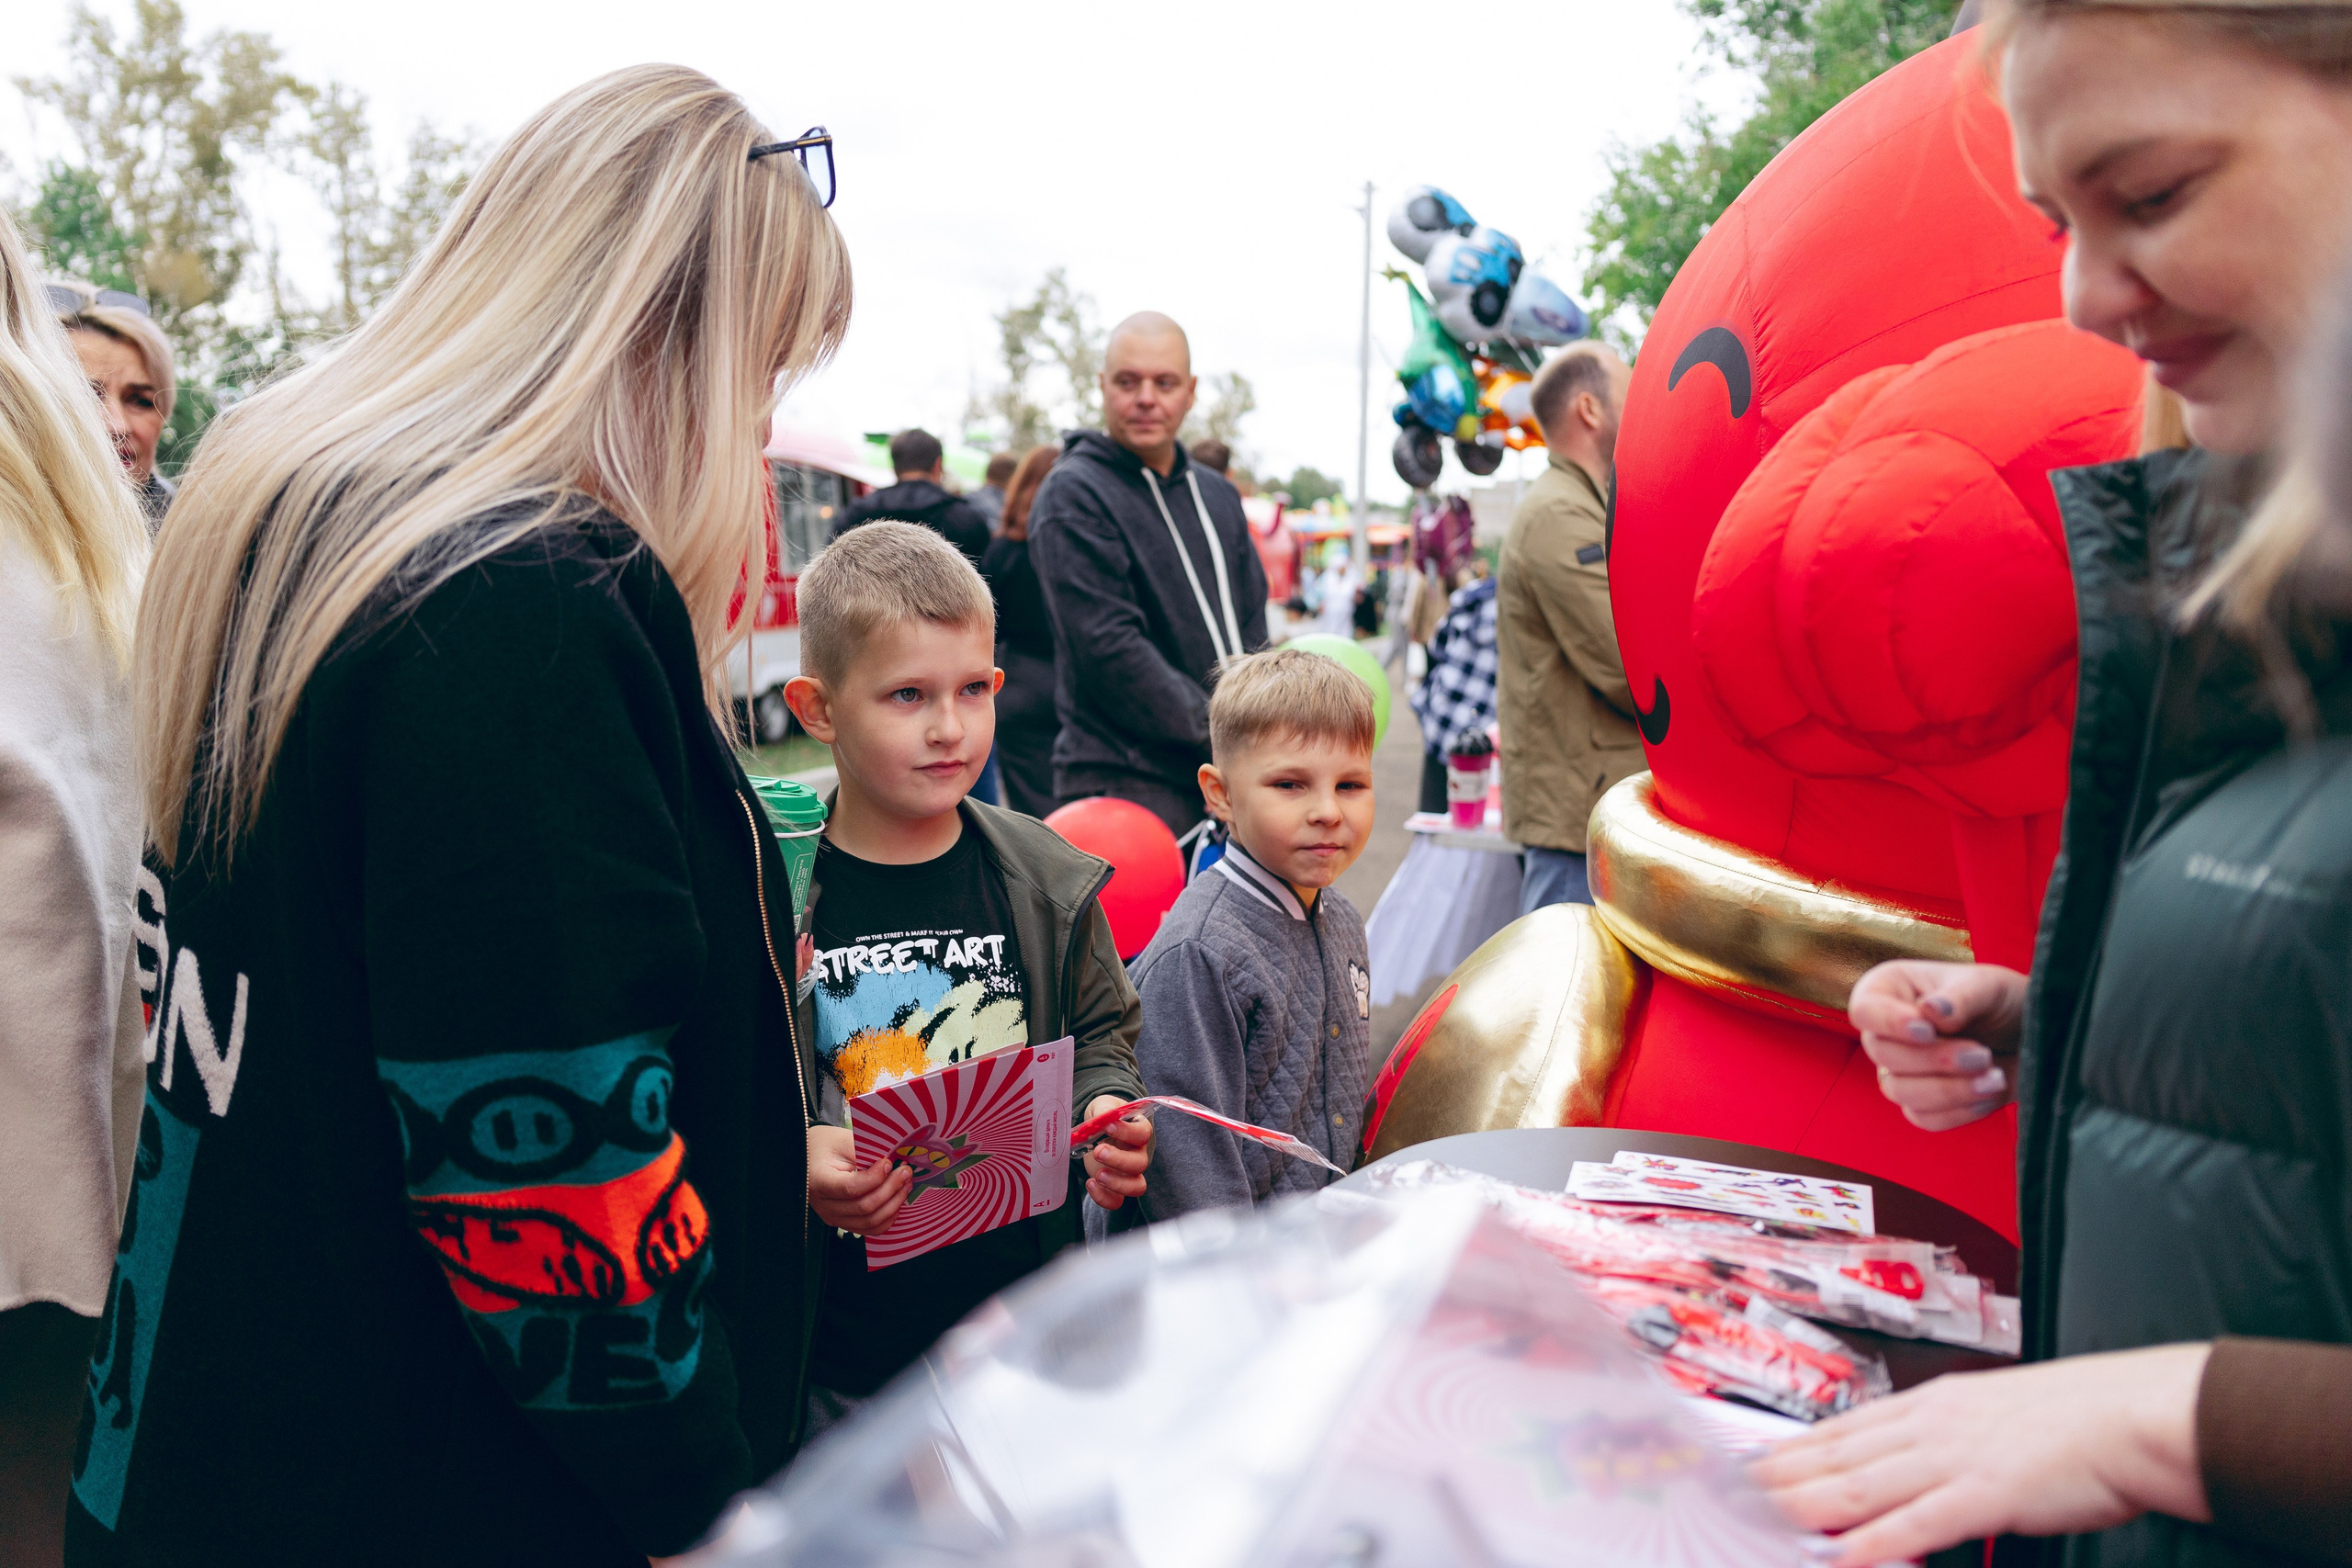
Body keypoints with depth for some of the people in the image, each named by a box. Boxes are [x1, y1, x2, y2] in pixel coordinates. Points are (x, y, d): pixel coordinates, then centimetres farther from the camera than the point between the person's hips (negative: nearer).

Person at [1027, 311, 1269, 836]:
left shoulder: (1218, 496, 18)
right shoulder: (1073, 495, -7)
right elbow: (1108, 646, -15)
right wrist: (1213, 731, -15)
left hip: (1227, 777, 7)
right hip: (1127, 783, -7)